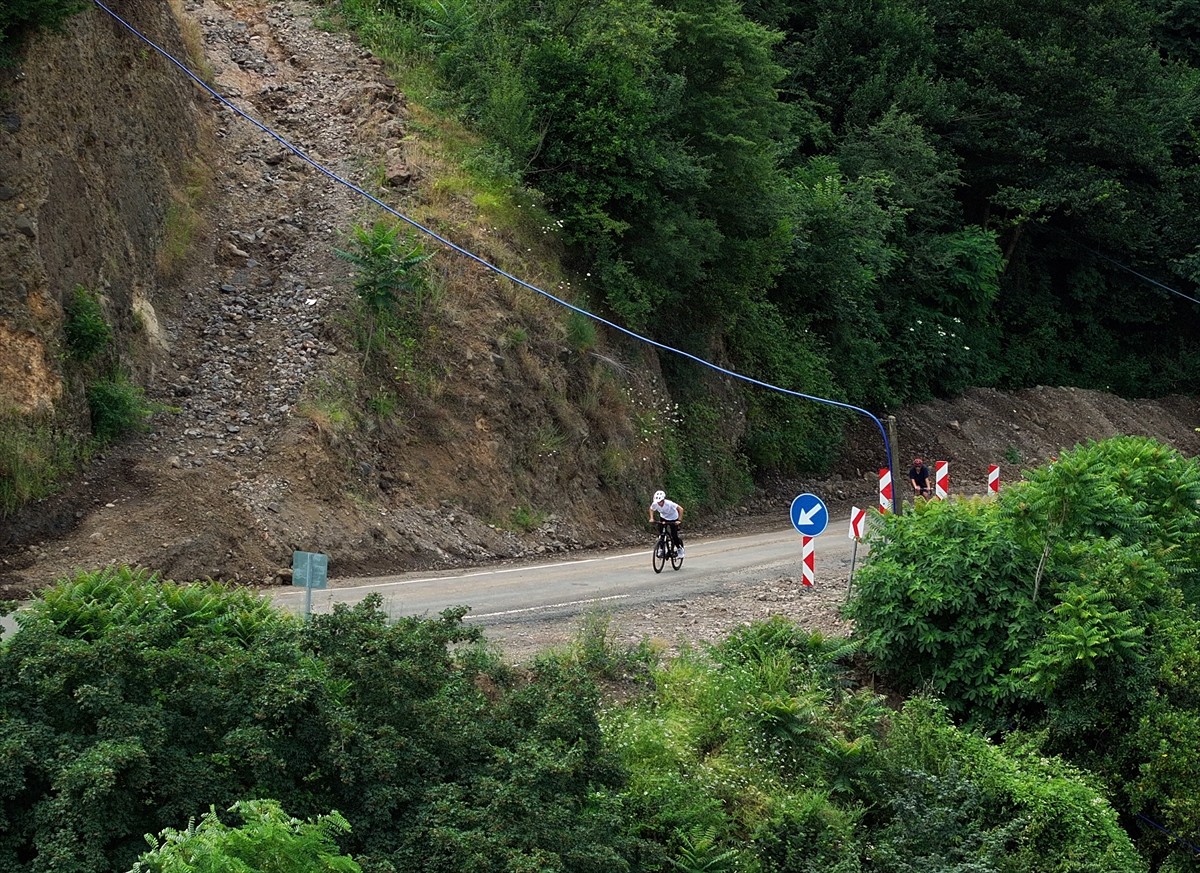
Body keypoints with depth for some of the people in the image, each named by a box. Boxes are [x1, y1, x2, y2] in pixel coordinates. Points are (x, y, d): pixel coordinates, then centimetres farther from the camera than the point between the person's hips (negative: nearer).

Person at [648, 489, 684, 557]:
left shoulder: (669, 503, -38)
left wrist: (679, 520, -39)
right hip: (663, 518, 4)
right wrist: (651, 518, -12)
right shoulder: (655, 504, -25)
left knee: (674, 536, -7)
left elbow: (681, 509, -36)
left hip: (673, 519, -4)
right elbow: (651, 509, -1)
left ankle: (680, 549, 18)